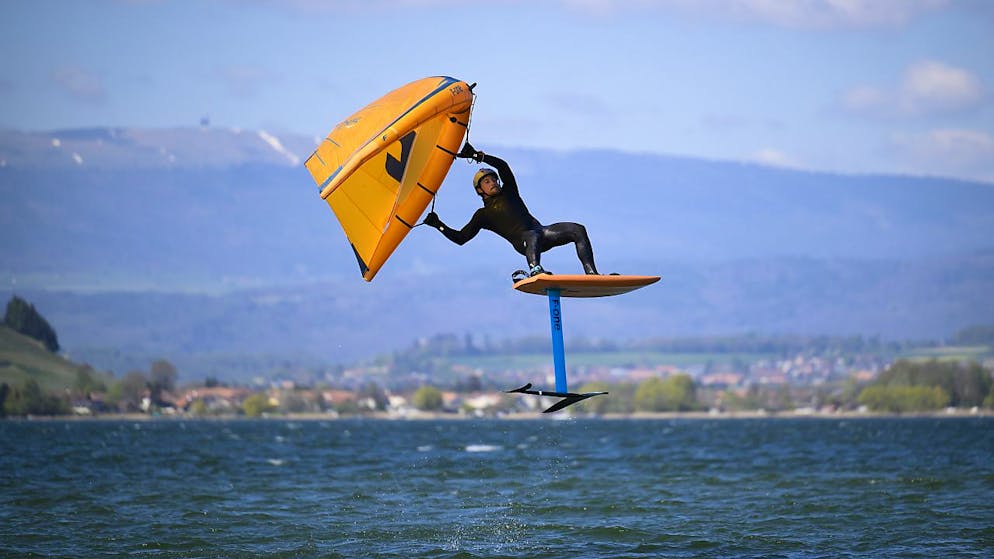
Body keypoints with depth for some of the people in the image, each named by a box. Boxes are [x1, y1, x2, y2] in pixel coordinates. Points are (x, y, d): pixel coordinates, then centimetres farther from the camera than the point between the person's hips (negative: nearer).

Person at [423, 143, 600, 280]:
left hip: (541, 232, 6)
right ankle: (535, 270, -73)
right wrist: (438, 225, 12)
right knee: (533, 236, -45)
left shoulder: (508, 192, 28)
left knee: (578, 230, -19)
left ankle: (591, 273, -30)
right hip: (522, 242, -5)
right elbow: (461, 238, 18)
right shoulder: (483, 214, 19)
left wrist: (477, 156, 9)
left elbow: (503, 166, 16)